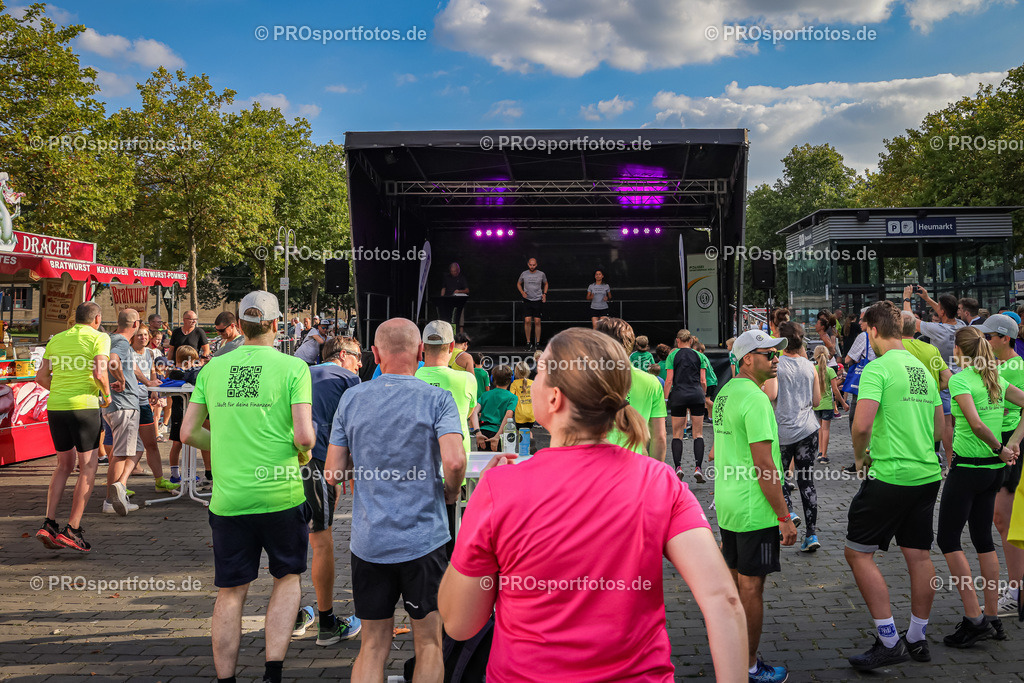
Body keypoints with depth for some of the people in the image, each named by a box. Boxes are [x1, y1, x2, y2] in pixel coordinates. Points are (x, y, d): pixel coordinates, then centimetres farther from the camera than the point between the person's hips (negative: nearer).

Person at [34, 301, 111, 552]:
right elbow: (99, 373, -15)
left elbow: (41, 377, 14)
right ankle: (72, 530, -1)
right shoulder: (99, 338, -1)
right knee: (88, 468, 3)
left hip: (55, 407, 6)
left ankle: (48, 524, 9)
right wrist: (107, 395, 2)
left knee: (64, 465, 19)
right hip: (83, 407, -6)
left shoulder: (57, 339, 16)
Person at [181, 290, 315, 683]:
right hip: (281, 494, -2)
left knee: (230, 592, 13)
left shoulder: (212, 368, 5)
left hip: (228, 498, 3)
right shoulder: (293, 367, -6)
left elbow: (188, 432, 7)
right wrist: (304, 451, 8)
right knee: (287, 578, 18)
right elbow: (304, 436, -13)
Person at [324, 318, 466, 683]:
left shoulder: (351, 398, 1)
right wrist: (451, 491, -1)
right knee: (428, 643, 12)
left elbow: (333, 474, 1)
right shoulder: (437, 399, -8)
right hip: (423, 538, -2)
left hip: (368, 540, 3)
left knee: (373, 645, 14)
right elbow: (454, 461, -22)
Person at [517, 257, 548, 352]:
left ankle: (537, 343, 8)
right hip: (527, 300, 0)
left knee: (537, 322, -2)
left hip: (538, 300, 0)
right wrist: (522, 292, 0)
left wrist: (544, 294, 4)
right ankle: (528, 342, 2)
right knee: (527, 321, -9)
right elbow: (518, 284, 17)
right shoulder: (524, 274, 2)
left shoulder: (541, 274, 2)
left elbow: (545, 284, 19)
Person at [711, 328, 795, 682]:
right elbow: (763, 464, -22)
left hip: (726, 503, 9)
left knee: (733, 579, 17)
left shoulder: (725, 393, 11)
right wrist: (784, 516, -17)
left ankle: (731, 654, 29)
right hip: (754, 508, -9)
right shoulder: (755, 398, -19)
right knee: (751, 585, 1)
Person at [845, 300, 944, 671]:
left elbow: (862, 425, -21)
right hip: (928, 474, 8)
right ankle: (917, 639, 25)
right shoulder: (923, 369, 12)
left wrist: (860, 457, -4)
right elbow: (939, 427, 20)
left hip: (890, 476, -8)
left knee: (858, 552, 1)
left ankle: (889, 641, 2)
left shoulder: (878, 368, -13)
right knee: (919, 555, 14)